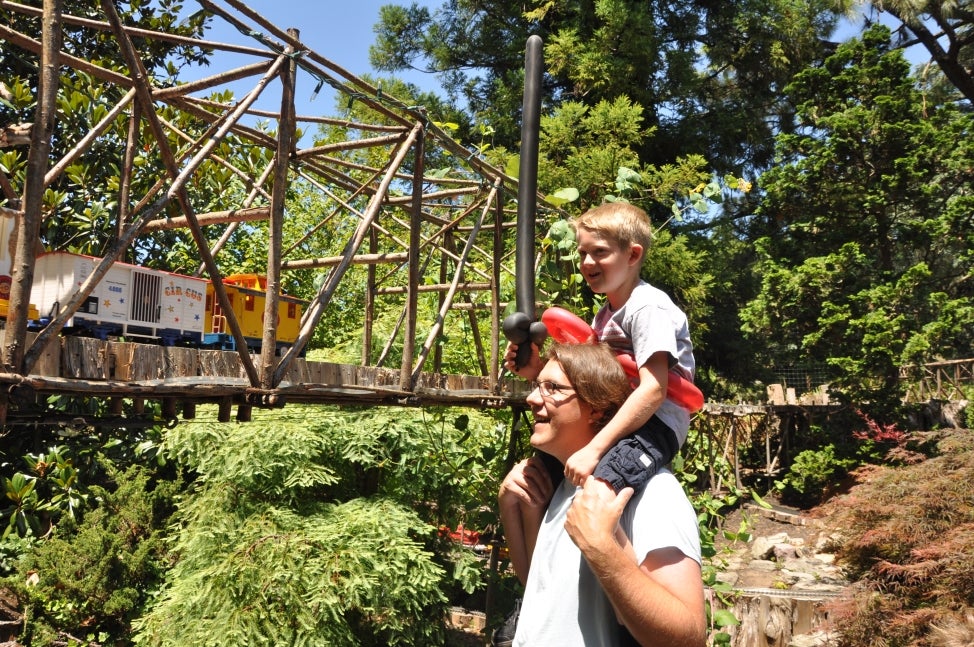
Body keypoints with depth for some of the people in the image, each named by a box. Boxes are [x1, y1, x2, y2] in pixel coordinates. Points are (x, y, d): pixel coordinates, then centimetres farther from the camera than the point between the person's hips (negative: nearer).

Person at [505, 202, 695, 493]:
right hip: (615, 420, 10)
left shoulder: (648, 307, -15)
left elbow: (653, 390, -25)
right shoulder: (604, 315, 14)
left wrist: (594, 449, -29)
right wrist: (538, 371, -6)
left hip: (655, 424, -10)